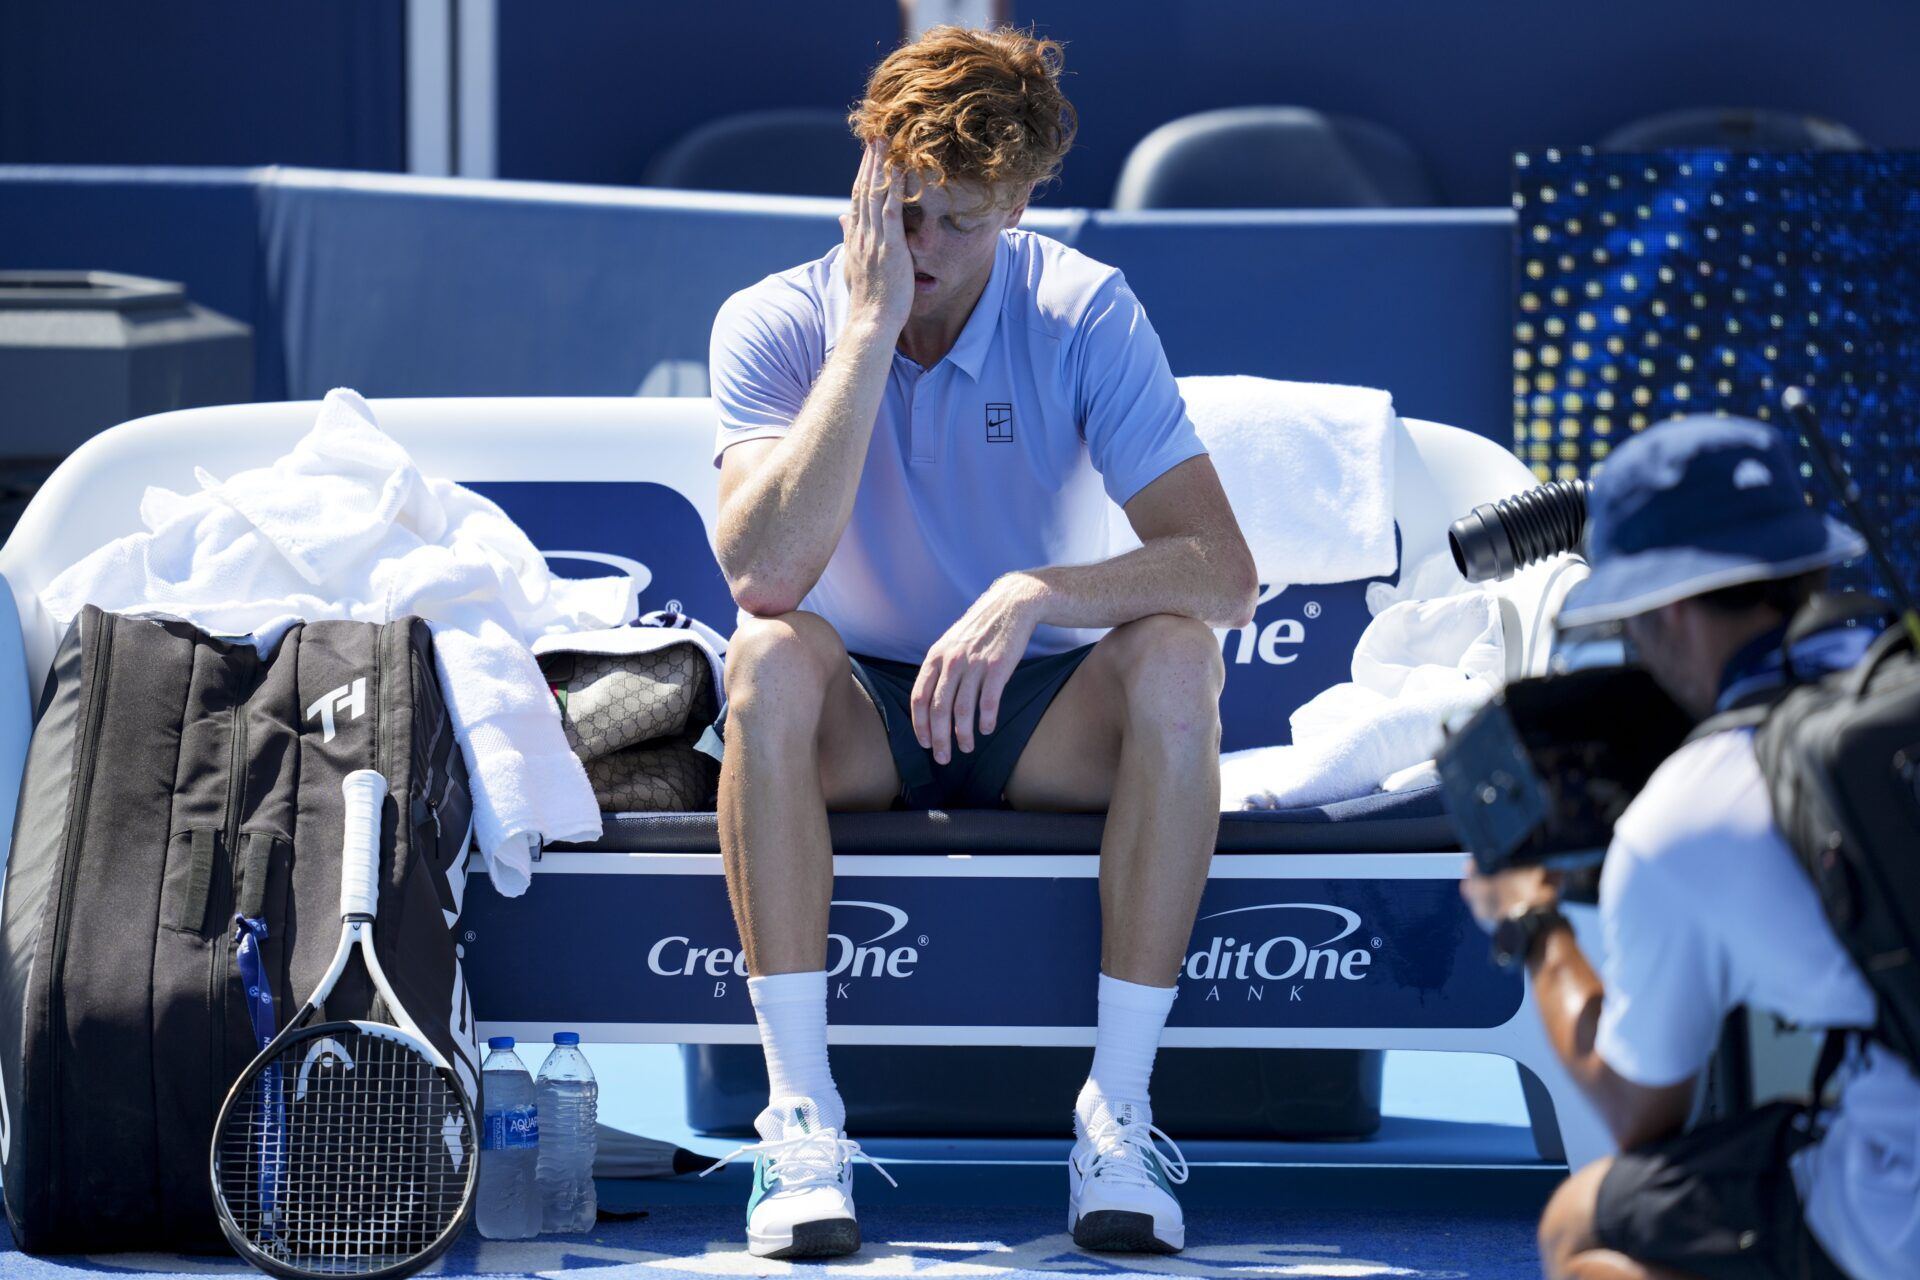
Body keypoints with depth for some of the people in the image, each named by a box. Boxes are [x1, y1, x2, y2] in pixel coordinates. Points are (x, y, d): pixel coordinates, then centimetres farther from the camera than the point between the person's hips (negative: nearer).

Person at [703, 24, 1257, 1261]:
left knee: (1176, 655, -31)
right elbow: (767, 574, -29)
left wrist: (1033, 596, -36)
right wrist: (869, 329, -30)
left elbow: (1224, 571, -20)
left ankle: (1118, 1110, -27)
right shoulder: (776, 324, -12)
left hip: (1046, 713, 1)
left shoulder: (1087, 315, -11)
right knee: (771, 657, -34)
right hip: (859, 716, 0)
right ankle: (801, 1113, -33)